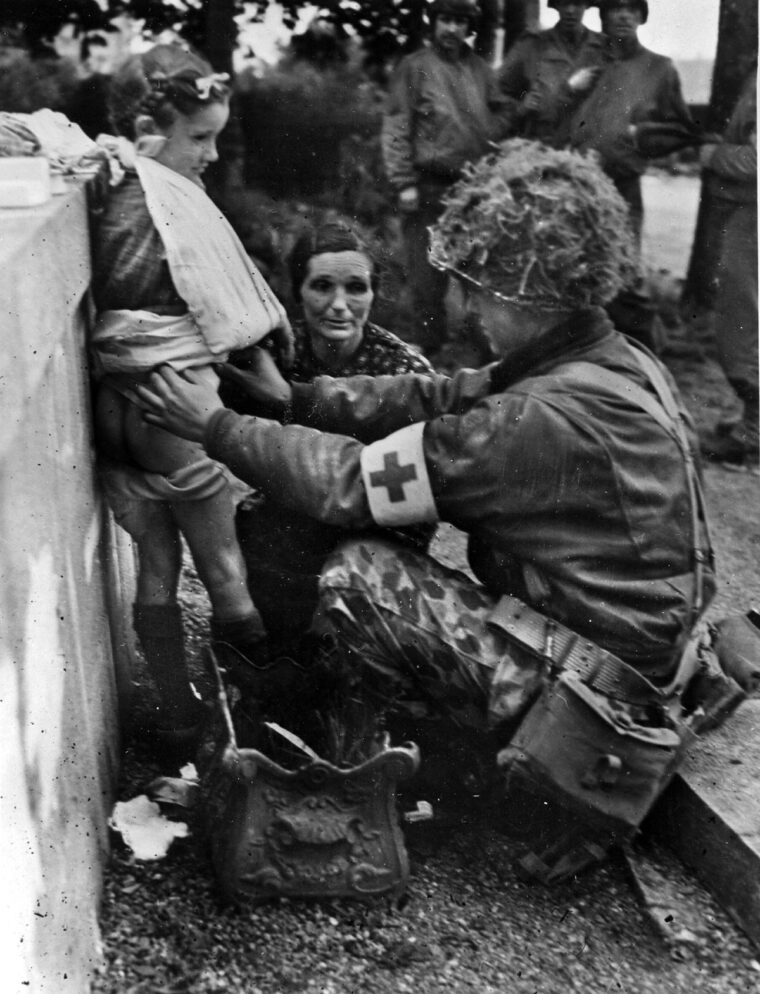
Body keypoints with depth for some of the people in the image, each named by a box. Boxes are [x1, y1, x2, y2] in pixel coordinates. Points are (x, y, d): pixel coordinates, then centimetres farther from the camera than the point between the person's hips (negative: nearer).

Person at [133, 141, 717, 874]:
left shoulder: (547, 420, -29)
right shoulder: (618, 364, 1)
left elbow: (353, 481, -23)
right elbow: (436, 398, 3)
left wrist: (217, 427, -11)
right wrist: (294, 396, -1)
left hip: (593, 689, -9)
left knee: (357, 579, -15)